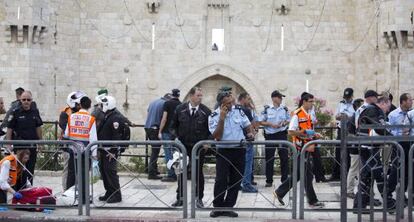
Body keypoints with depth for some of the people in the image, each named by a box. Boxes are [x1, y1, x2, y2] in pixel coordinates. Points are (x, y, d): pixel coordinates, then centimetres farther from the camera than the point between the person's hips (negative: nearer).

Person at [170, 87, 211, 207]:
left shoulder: (206, 111, -2)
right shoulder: (180, 109, 2)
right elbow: (173, 125, 13)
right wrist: (176, 136, 0)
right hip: (183, 146, 2)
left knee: (198, 172, 2)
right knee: (181, 172, 7)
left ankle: (199, 198, 12)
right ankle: (180, 198, 15)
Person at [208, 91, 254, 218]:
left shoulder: (238, 110, 3)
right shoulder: (214, 116, -7)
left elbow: (247, 125, 15)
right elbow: (217, 137, -17)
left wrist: (250, 133, -6)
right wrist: (222, 118, -22)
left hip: (239, 150, 3)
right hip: (223, 151, -3)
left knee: (235, 181, 4)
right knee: (221, 180, -8)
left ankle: (228, 207, 13)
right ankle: (217, 207, 6)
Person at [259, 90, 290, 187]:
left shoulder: (284, 109, 5)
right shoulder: (267, 109, -2)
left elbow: (288, 120, 15)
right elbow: (261, 122, 0)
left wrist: (284, 123, -6)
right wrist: (270, 124, -13)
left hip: (282, 134, 2)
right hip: (270, 135, -2)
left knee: (284, 157, 2)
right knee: (269, 158, 2)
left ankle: (285, 179, 11)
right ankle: (269, 180, 9)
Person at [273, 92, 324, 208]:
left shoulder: (309, 114, 15)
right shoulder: (297, 114, -12)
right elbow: (290, 132, -16)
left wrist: (314, 135, 9)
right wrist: (304, 132, -23)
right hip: (300, 148, -9)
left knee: (298, 174, 14)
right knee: (307, 174, -4)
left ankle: (279, 192, 23)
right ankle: (312, 201, 3)